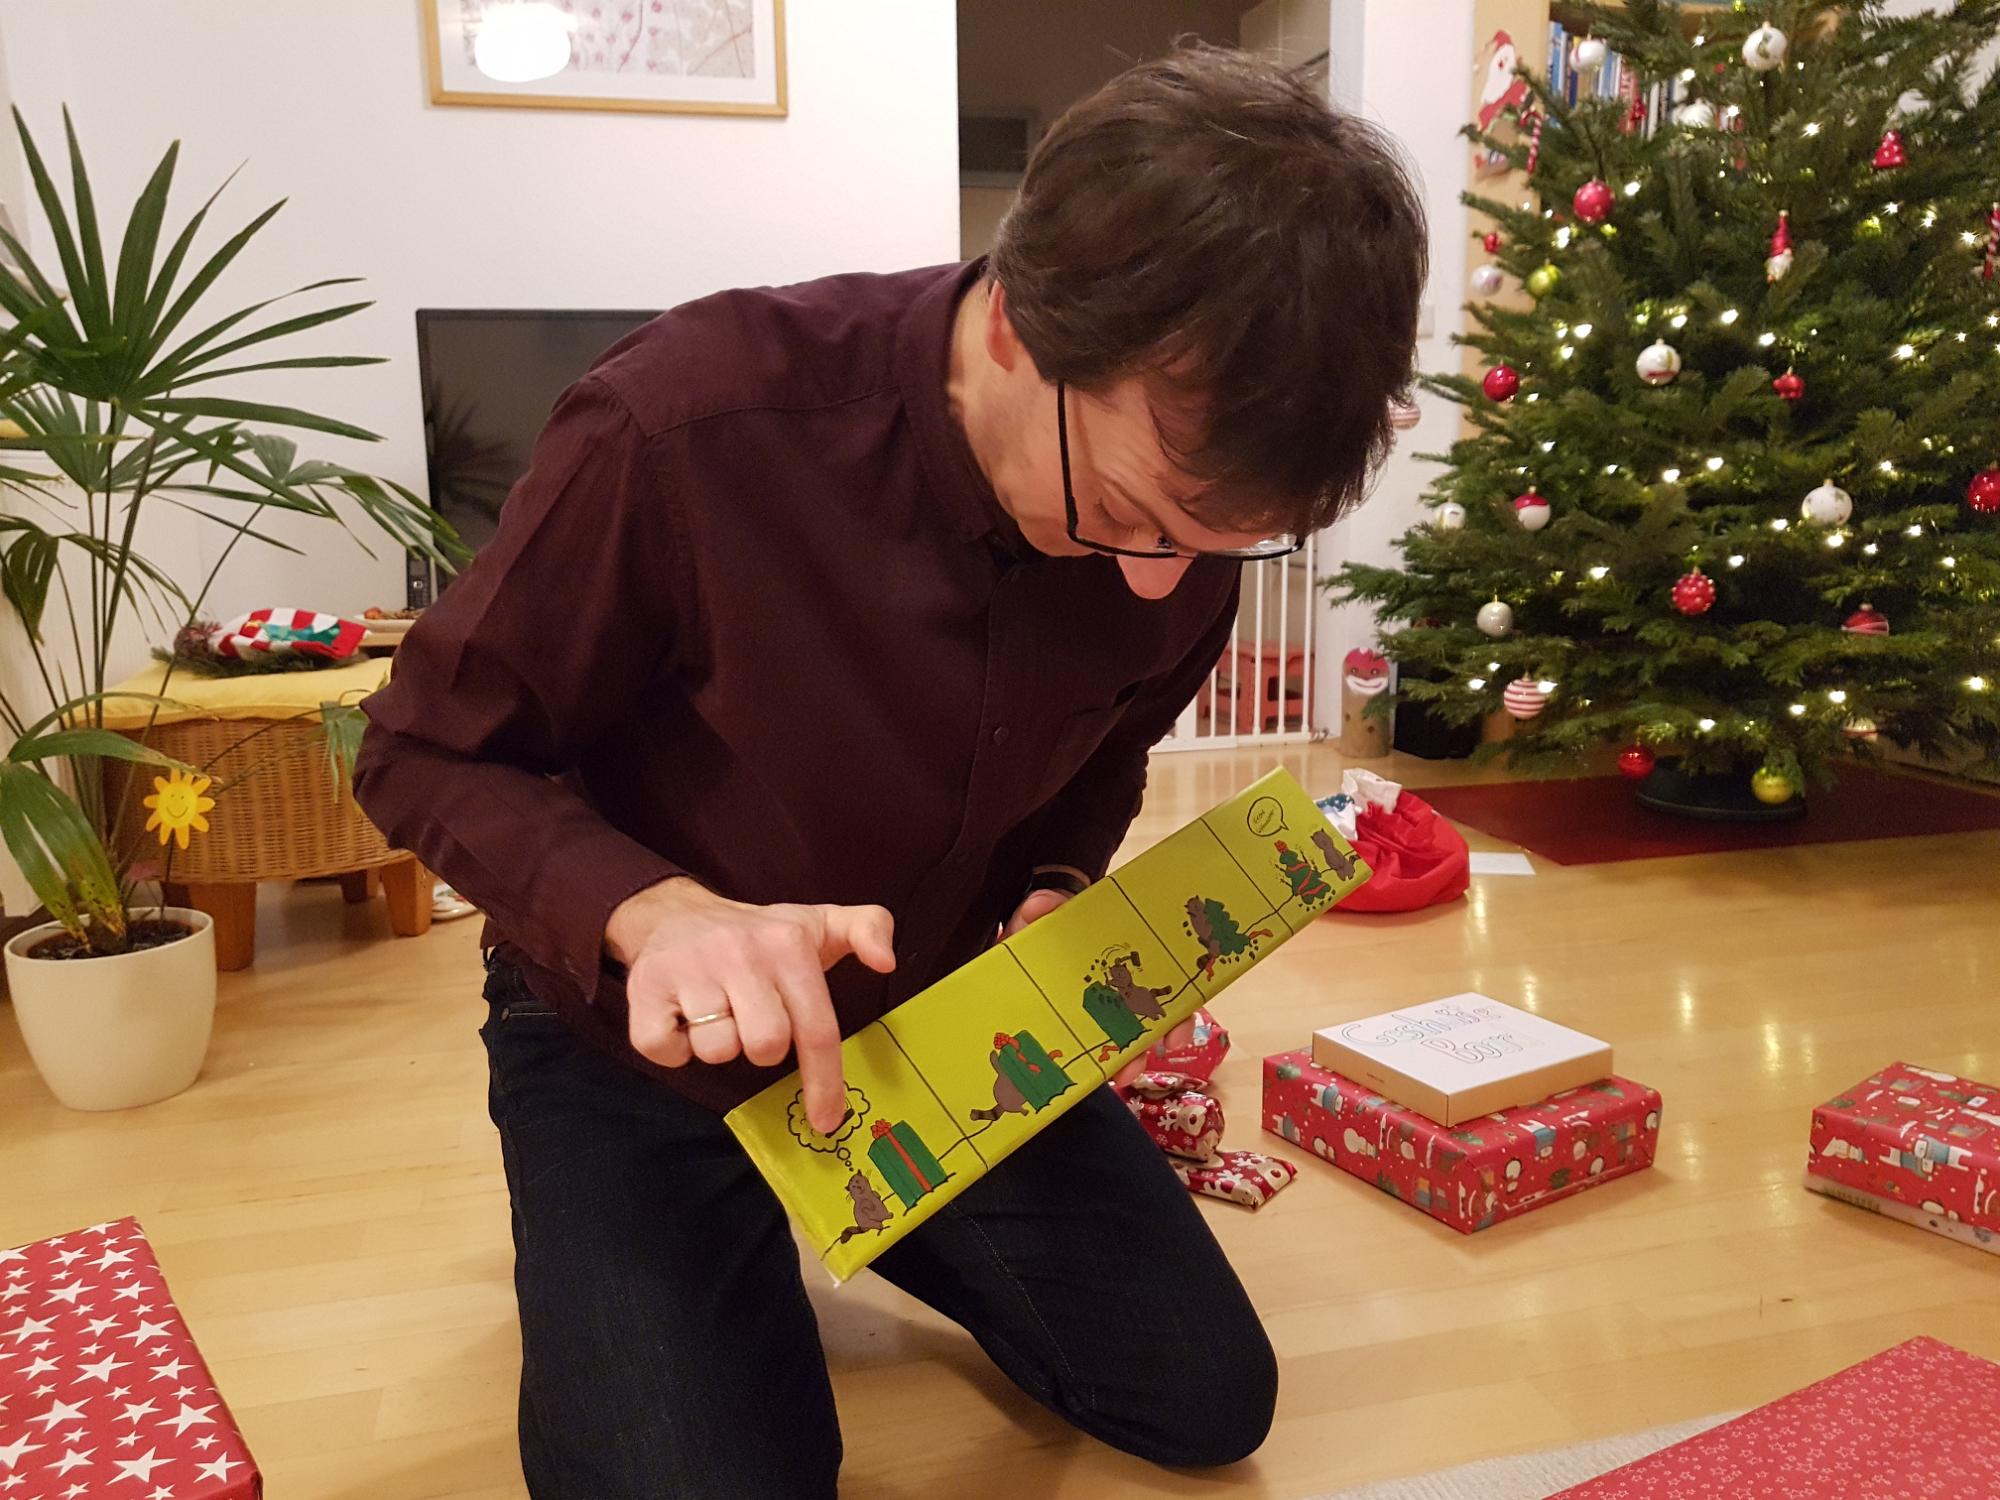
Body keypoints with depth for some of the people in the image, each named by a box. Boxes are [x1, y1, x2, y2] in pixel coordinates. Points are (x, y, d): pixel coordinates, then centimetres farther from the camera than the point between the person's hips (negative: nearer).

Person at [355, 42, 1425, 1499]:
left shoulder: (1187, 485, -16)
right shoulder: (692, 423, -33)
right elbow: (432, 754, -19)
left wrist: (1058, 891, -16)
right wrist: (655, 911, -37)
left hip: (937, 1012, 4)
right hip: (642, 1042, -3)